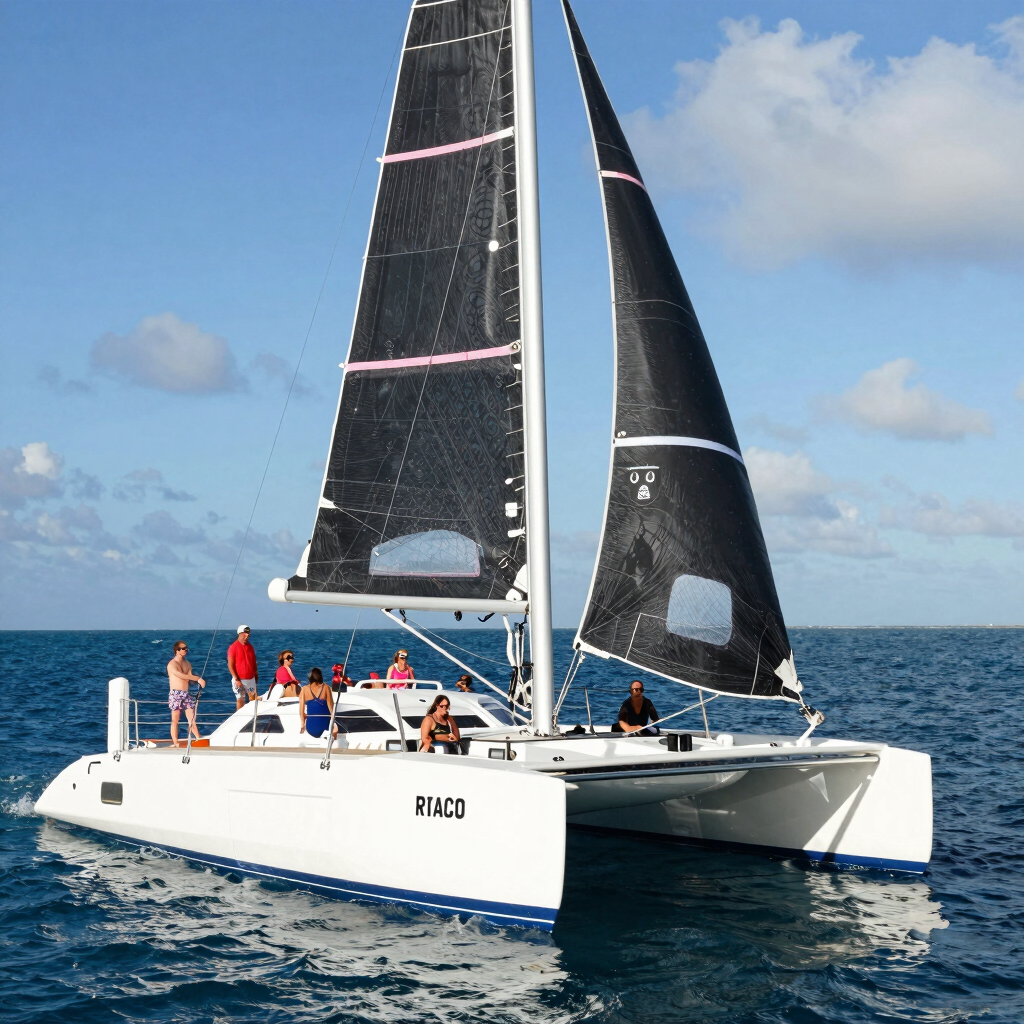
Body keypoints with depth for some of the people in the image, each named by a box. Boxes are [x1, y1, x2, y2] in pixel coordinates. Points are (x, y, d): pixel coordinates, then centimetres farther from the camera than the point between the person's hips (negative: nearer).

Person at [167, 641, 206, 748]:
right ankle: (175, 743, 1)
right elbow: (181, 676, -21)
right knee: (175, 721, -2)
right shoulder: (172, 664, -7)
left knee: (192, 720, 3)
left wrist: (198, 680, -13)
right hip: (176, 694, -6)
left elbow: (189, 679, 9)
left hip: (186, 694, 6)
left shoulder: (187, 664, 16)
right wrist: (197, 678, -24)